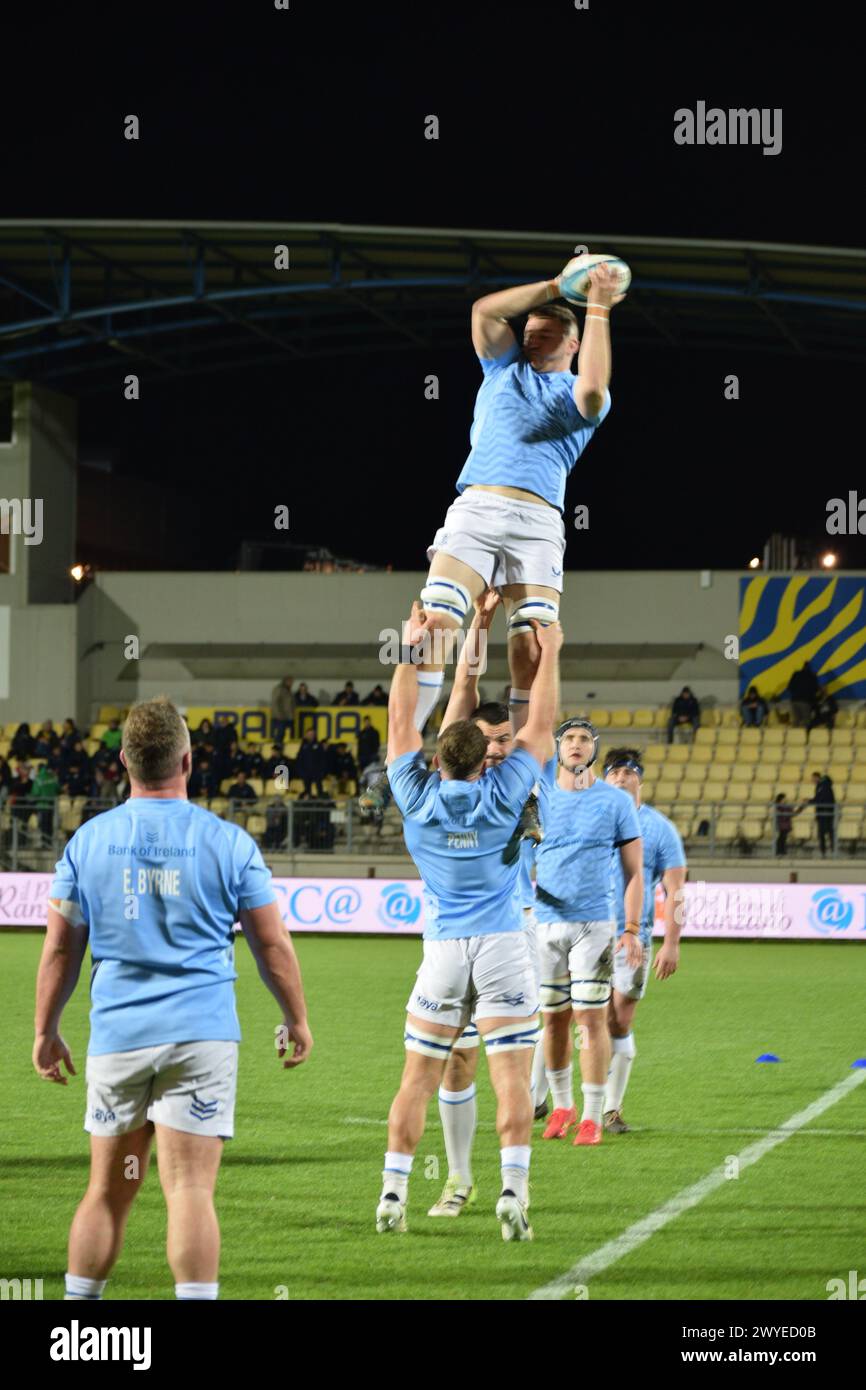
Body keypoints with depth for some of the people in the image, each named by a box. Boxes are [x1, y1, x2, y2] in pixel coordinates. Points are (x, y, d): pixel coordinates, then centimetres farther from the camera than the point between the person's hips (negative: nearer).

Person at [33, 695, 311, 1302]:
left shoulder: (89, 840, 3)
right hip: (202, 1035, -2)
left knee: (107, 1193, 12)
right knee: (190, 1192, -6)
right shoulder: (227, 841, -2)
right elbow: (273, 944, 3)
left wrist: (46, 1030, 18)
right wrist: (297, 1021, 16)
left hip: (117, 1036, 2)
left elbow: (60, 947, 7)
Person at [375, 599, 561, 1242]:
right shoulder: (502, 796, -7)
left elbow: (401, 721, 9)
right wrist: (550, 652, 10)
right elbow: (540, 726, 3)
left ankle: (393, 1193, 3)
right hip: (503, 947, -2)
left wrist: (411, 648, 15)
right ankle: (513, 1190, -15)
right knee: (512, 1077, -4)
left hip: (443, 949, 2)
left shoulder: (418, 798, -3)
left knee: (418, 1078, 6)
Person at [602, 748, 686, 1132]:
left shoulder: (659, 828, 4)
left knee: (619, 1024, 0)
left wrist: (671, 943, -5)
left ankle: (612, 1108, 8)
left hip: (632, 940, -1)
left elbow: (674, 890, 3)